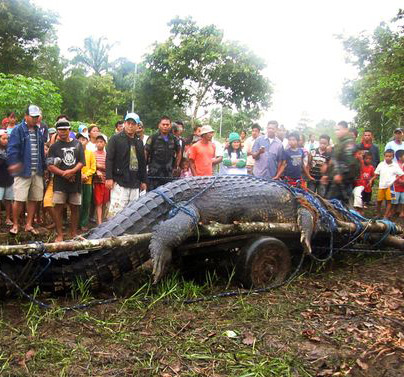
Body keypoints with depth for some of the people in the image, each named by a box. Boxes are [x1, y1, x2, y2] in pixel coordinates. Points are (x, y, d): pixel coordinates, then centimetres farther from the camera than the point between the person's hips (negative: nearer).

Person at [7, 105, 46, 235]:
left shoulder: (38, 131, 15)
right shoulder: (18, 130, -4)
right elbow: (12, 149, -12)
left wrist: (44, 167, 20)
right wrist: (14, 163, -27)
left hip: (37, 172, 6)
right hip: (23, 171, -6)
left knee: (34, 199, 9)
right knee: (19, 199, -5)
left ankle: (29, 224, 20)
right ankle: (15, 225, 10)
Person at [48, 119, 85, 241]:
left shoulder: (77, 144, 10)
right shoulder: (54, 146, 5)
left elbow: (82, 162, 3)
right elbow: (50, 166, -2)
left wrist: (72, 171, -13)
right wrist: (64, 173, -13)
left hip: (75, 182, 2)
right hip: (60, 182, -1)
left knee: (75, 208, 7)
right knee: (59, 208, -3)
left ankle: (74, 233, 18)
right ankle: (59, 234, 4)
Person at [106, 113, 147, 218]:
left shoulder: (139, 143, 18)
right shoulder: (116, 139, 1)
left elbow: (143, 162, 22)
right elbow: (109, 159, -6)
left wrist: (143, 181, 19)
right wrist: (109, 178, -13)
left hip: (135, 183, 6)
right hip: (119, 182, -6)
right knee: (116, 209, -11)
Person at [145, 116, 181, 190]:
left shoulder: (174, 139, 7)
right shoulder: (153, 138, -4)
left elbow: (178, 152, 22)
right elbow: (145, 154, -1)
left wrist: (177, 166, 18)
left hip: (168, 174, 4)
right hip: (154, 174, -3)